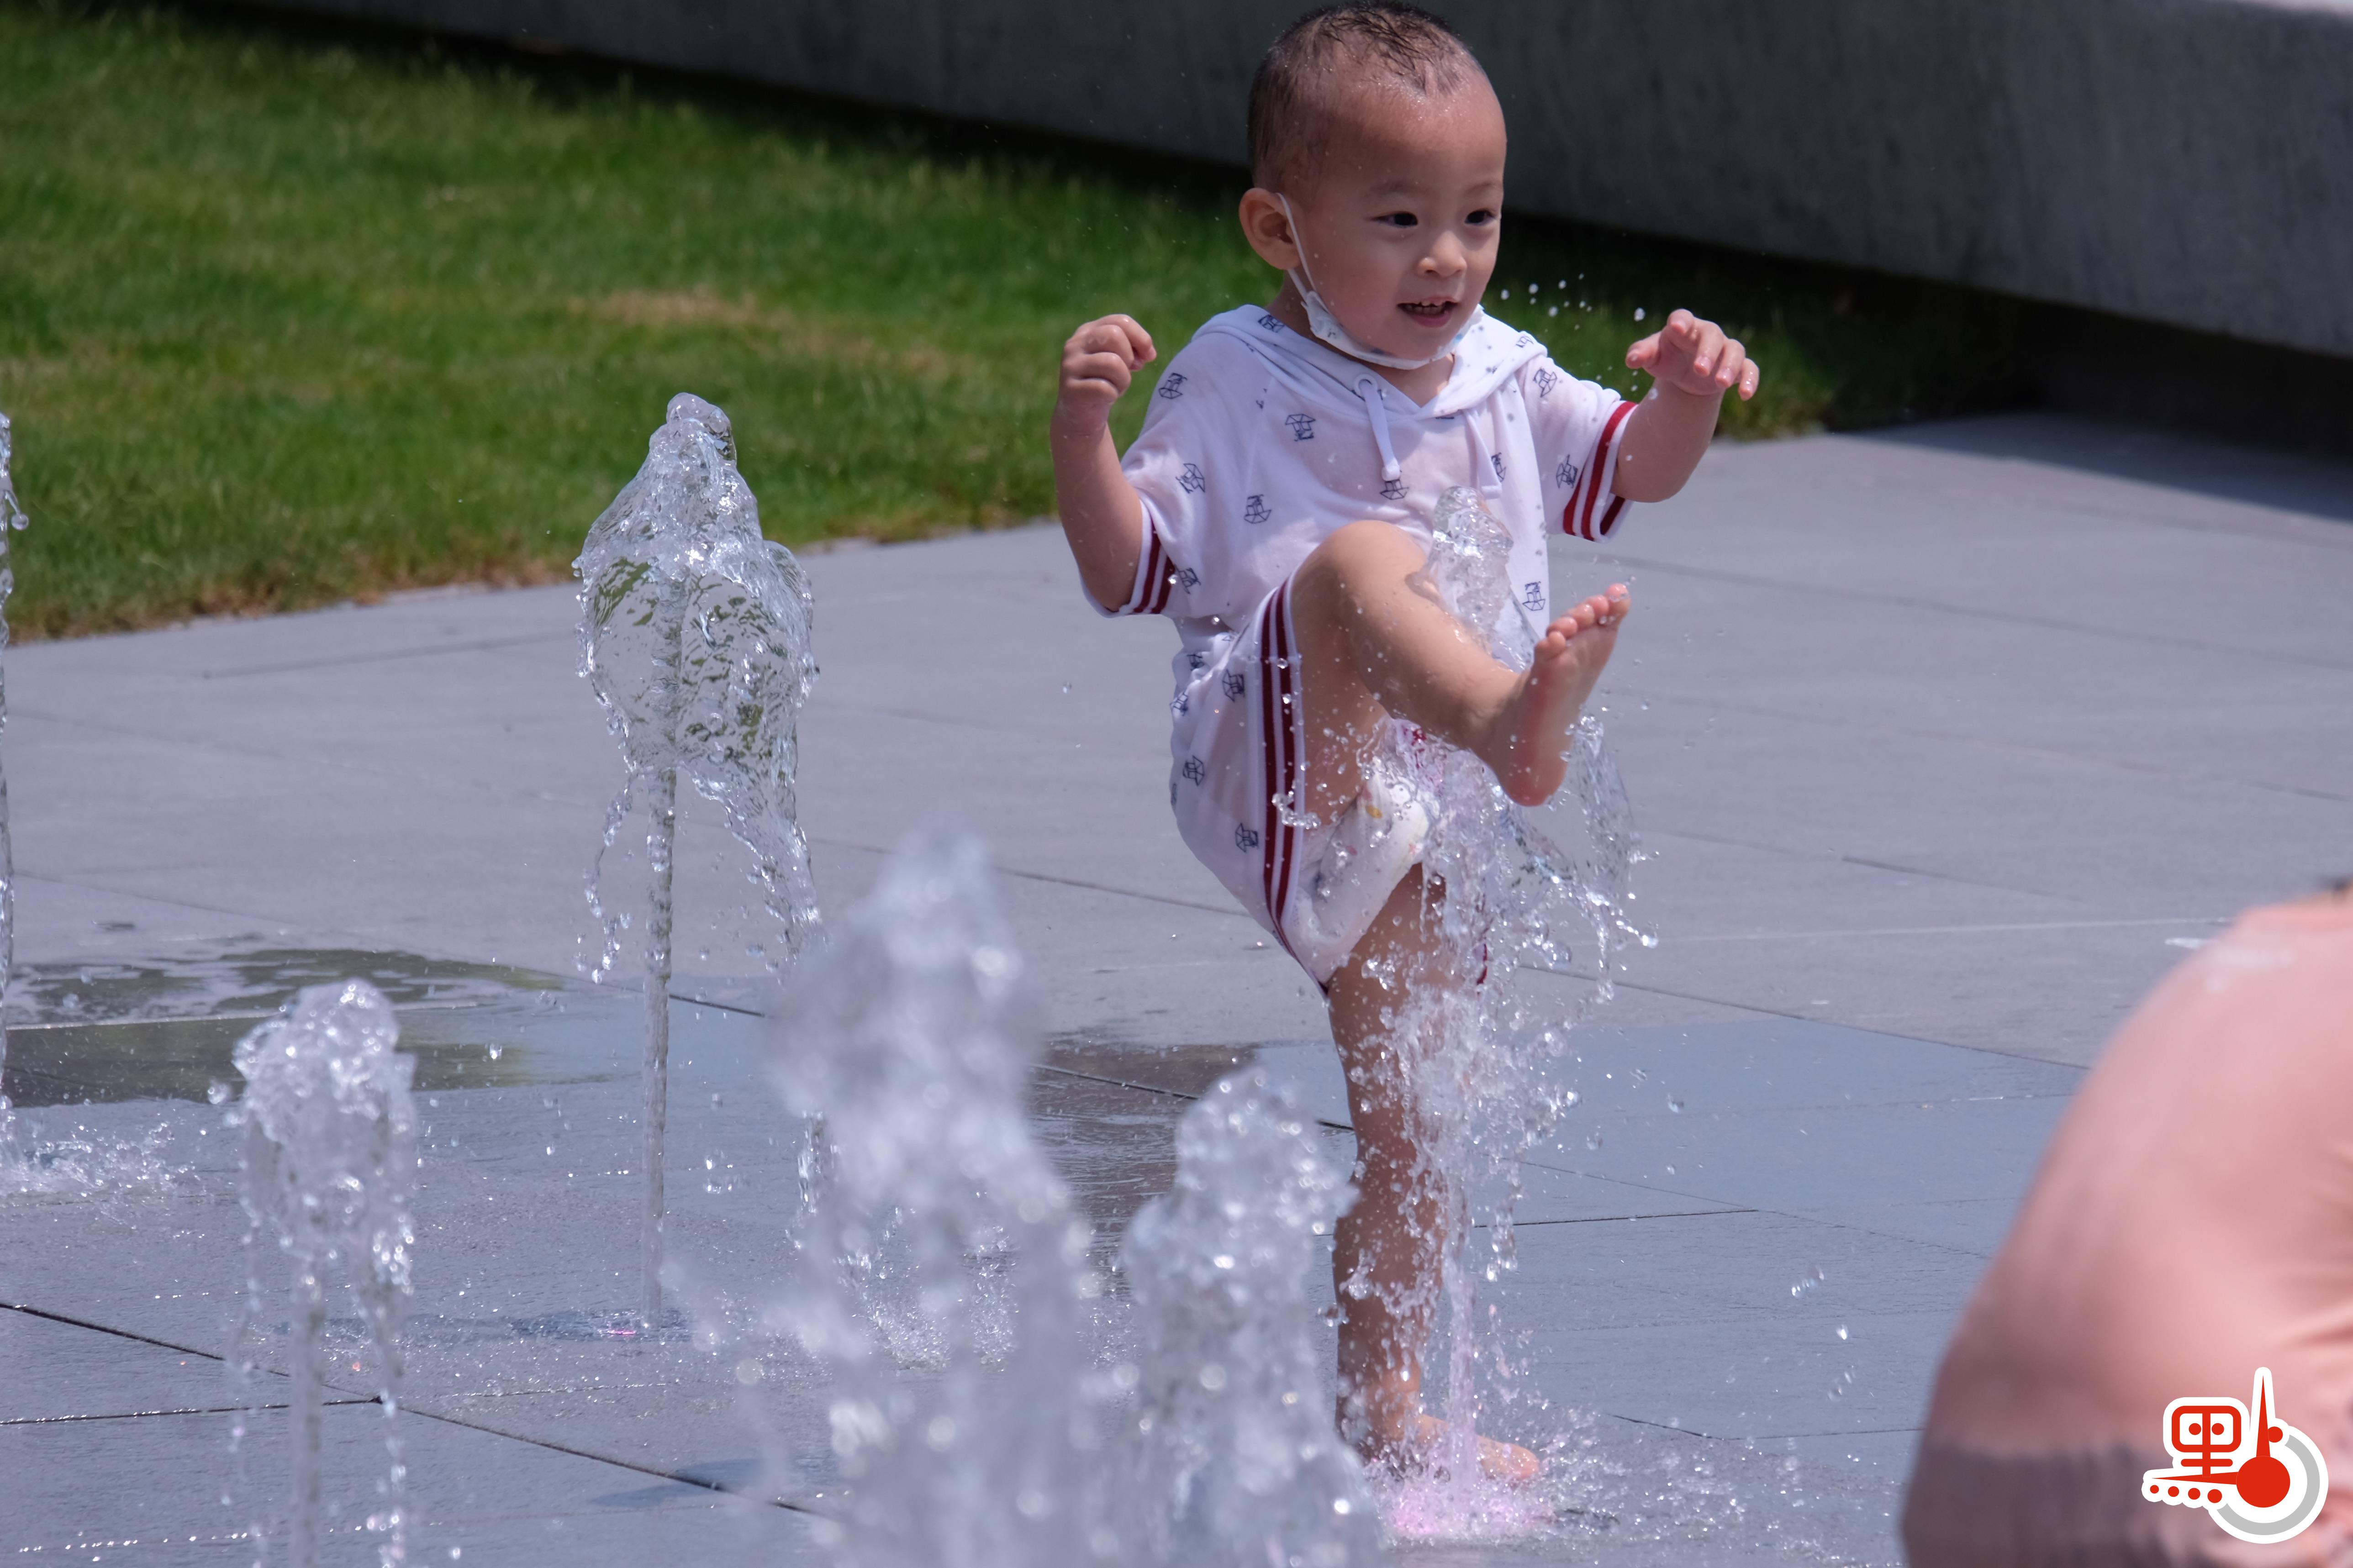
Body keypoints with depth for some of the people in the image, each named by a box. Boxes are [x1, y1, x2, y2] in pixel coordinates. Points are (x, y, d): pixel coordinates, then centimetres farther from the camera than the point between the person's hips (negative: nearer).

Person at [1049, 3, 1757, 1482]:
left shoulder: (1503, 380, 13)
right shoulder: (1232, 383, -1)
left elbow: (1630, 472, 23)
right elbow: (1130, 571, -3)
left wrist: (1687, 398, 1)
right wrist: (1083, 434, -20)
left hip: (1414, 828, 6)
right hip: (1275, 774, -6)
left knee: (1412, 1117, 11)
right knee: (1365, 559, -35)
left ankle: (1383, 1404, 24)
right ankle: (1515, 717, -66)